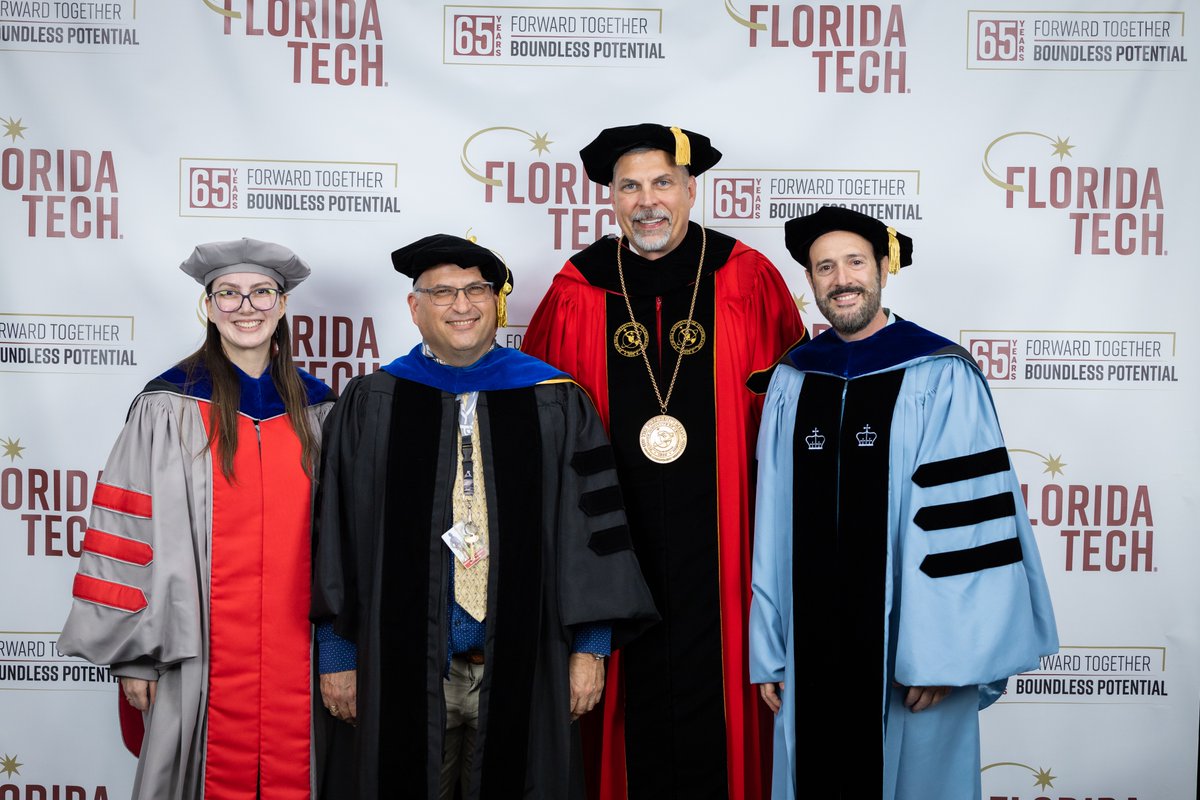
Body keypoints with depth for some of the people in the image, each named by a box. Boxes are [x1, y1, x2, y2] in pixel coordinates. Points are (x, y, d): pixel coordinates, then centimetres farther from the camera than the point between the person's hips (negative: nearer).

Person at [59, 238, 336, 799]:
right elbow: (130, 532, -4)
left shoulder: (315, 407, 8)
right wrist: (133, 651, -6)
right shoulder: (168, 409, -3)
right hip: (204, 651, -3)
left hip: (297, 645, 3)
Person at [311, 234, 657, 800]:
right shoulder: (370, 408, 4)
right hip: (403, 669, 0)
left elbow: (593, 526, 2)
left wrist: (590, 646, -2)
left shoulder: (556, 405, 3)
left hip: (522, 666, 0)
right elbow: (336, 535, 4)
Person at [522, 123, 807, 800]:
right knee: (631, 708, 8)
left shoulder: (750, 281, 1)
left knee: (714, 697, 6)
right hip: (616, 549, 1)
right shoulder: (577, 293, 4)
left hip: (720, 549, -1)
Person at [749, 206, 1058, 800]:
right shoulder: (791, 381, 5)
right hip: (811, 651, 4)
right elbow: (772, 522, 5)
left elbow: (963, 524, -12)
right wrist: (768, 646, 3)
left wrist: (937, 655, -14)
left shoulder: (940, 378, -8)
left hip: (907, 644, -3)